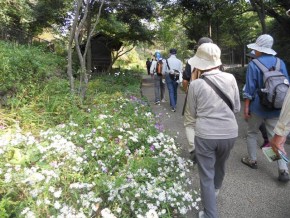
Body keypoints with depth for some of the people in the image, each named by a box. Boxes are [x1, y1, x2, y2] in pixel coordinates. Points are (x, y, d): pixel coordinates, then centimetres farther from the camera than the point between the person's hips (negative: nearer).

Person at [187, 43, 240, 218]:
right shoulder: (230, 78, -6)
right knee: (220, 165, 30)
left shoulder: (196, 85, -12)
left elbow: (193, 113, 1)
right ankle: (216, 189, 57)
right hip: (229, 133, 4)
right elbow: (237, 107, 4)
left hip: (205, 135, -4)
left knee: (206, 176, 11)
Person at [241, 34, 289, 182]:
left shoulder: (253, 65, -11)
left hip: (258, 107, -4)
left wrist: (246, 107, -6)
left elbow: (250, 89, -13)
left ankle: (252, 160, 27)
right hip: (276, 107, 4)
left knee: (252, 133, 17)